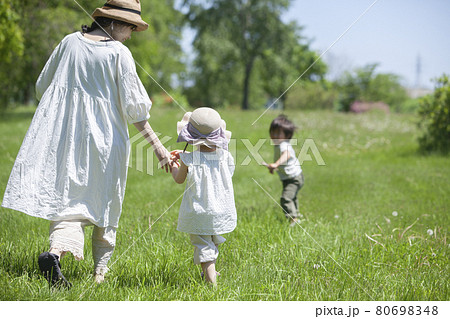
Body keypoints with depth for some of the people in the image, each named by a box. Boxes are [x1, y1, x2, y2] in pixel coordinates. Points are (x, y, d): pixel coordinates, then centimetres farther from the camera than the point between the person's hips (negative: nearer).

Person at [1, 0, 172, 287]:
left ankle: (56, 251, -14)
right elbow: (133, 107, -10)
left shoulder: (70, 42, 6)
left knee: (69, 198, 8)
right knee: (105, 202, 10)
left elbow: (42, 88, 14)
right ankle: (100, 271, 15)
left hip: (64, 136, 4)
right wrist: (157, 145, -5)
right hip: (104, 136, -3)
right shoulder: (119, 53, -8)